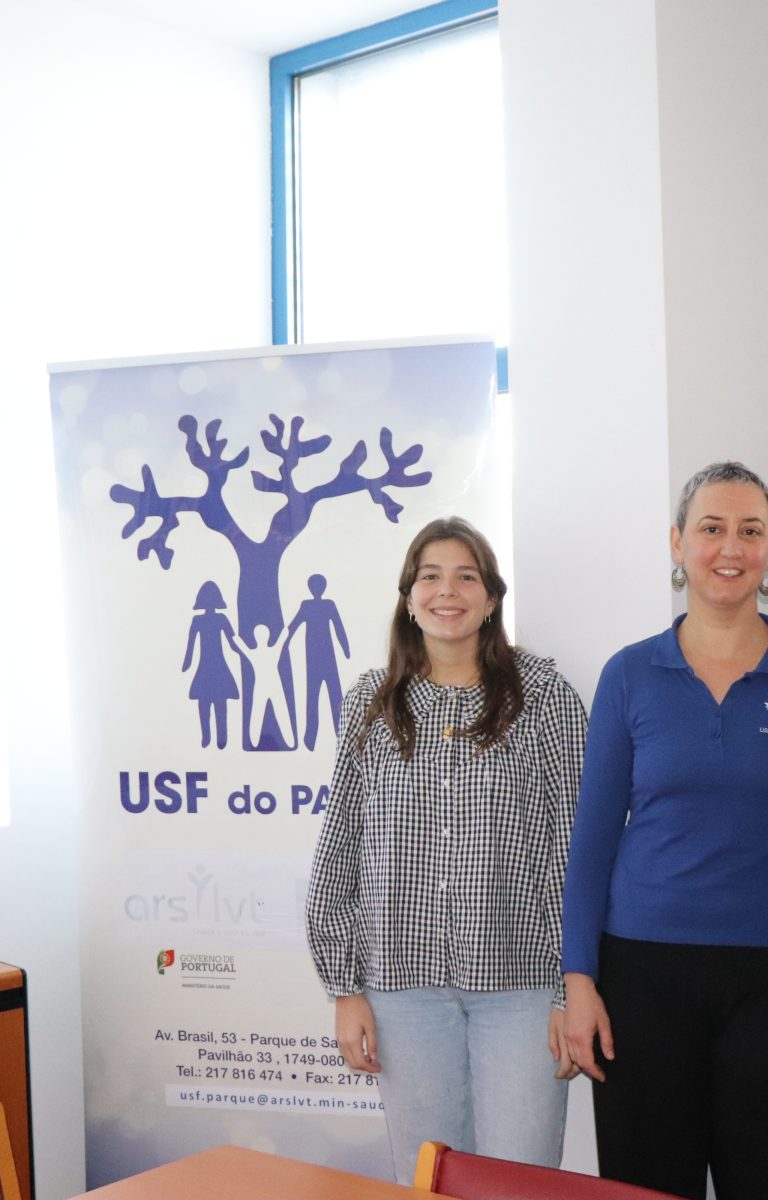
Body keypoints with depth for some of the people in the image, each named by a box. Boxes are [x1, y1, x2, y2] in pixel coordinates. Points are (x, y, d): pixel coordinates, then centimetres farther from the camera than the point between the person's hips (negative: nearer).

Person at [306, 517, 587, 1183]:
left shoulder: (545, 698, 1)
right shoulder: (372, 704, 7)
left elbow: (577, 849, -1)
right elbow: (341, 850, 8)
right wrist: (347, 987, 5)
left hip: (521, 980, -2)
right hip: (406, 982, 2)